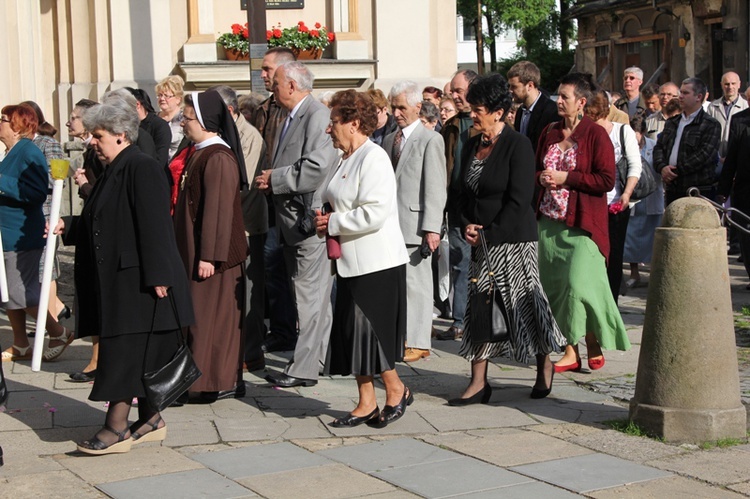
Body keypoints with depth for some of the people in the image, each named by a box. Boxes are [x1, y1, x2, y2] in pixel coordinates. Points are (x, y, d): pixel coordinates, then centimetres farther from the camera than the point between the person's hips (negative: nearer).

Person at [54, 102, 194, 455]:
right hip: (116, 280, 9)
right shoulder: (112, 172, 16)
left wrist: (156, 276, -24)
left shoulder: (141, 168, -13)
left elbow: (153, 224, -20)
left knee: (125, 351, -8)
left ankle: (117, 427, -5)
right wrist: (68, 226, 11)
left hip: (137, 280, -9)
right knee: (139, 353, 12)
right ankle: (150, 420, 19)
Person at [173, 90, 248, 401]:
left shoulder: (218, 158, -18)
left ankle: (218, 382, 4)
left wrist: (209, 256, -22)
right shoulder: (199, 153, 13)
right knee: (199, 314, 13)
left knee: (212, 315, -4)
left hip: (211, 256, -10)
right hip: (193, 251, 10)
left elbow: (218, 210, -21)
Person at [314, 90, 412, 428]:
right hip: (352, 261, 10)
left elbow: (374, 213, -23)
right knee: (352, 334, 9)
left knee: (368, 332, -6)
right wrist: (327, 219, 6)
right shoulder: (347, 160, 15)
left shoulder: (373, 158, -14)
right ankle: (366, 404, 16)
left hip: (376, 263, -10)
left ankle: (396, 391, 13)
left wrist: (334, 223, -14)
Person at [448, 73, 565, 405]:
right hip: (482, 241, 7)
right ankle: (478, 383, 8)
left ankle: (545, 366, 23)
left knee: (522, 303, 1)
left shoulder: (518, 145, -11)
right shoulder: (472, 146, 11)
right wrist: (468, 224, -1)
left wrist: (489, 232, -15)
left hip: (513, 239, -7)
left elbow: (519, 200, -15)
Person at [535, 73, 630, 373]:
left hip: (582, 223, -6)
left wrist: (565, 177, -14)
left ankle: (593, 344, 5)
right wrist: (542, 178, -1)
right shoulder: (550, 132, 12)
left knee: (579, 284, -15)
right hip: (550, 220, 6)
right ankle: (571, 350, 11)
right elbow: (536, 169, 23)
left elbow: (607, 180, -12)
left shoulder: (595, 134, -6)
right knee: (554, 286, 4)